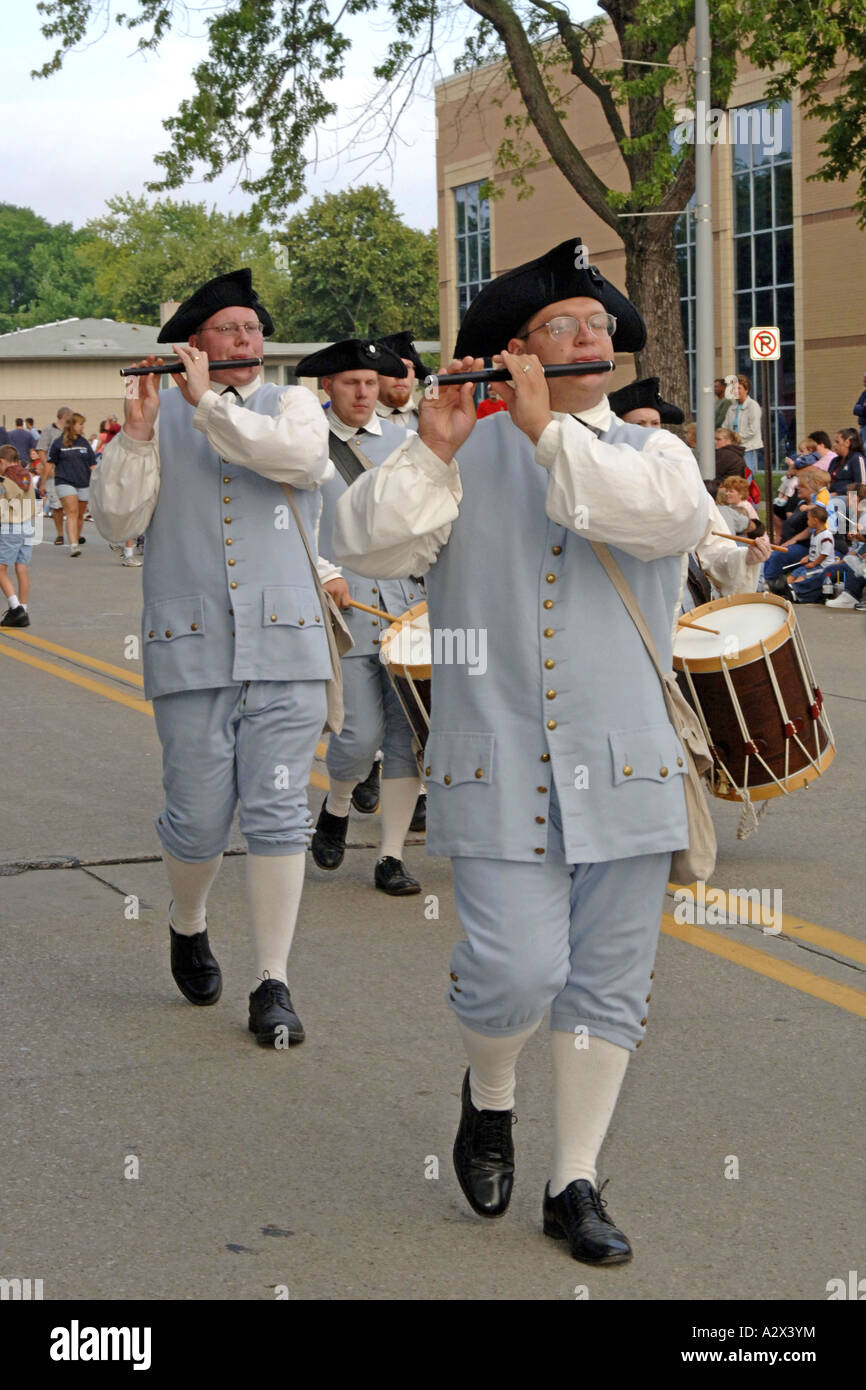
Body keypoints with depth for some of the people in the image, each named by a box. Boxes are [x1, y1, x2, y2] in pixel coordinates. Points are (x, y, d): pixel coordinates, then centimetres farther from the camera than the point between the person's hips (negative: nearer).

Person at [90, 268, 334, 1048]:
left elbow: (301, 457, -14)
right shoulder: (160, 416, 9)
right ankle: (188, 925, 34)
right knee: (198, 819, 3)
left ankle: (273, 984, 4)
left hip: (285, 647, 0)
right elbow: (118, 522, -1)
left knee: (277, 815, -3)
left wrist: (211, 403, -15)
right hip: (191, 652, 0)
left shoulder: (293, 406, 10)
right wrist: (135, 433, -12)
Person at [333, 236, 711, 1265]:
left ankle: (575, 1184, 16)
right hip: (498, 769, -2)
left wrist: (548, 429, -14)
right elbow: (366, 545, -5)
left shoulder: (650, 452, 11)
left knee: (608, 981, 4)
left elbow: (671, 519, -13)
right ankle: (488, 1095, 20)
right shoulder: (467, 460, 8)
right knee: (515, 971, -12)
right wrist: (433, 447, -16)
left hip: (624, 767, 2)